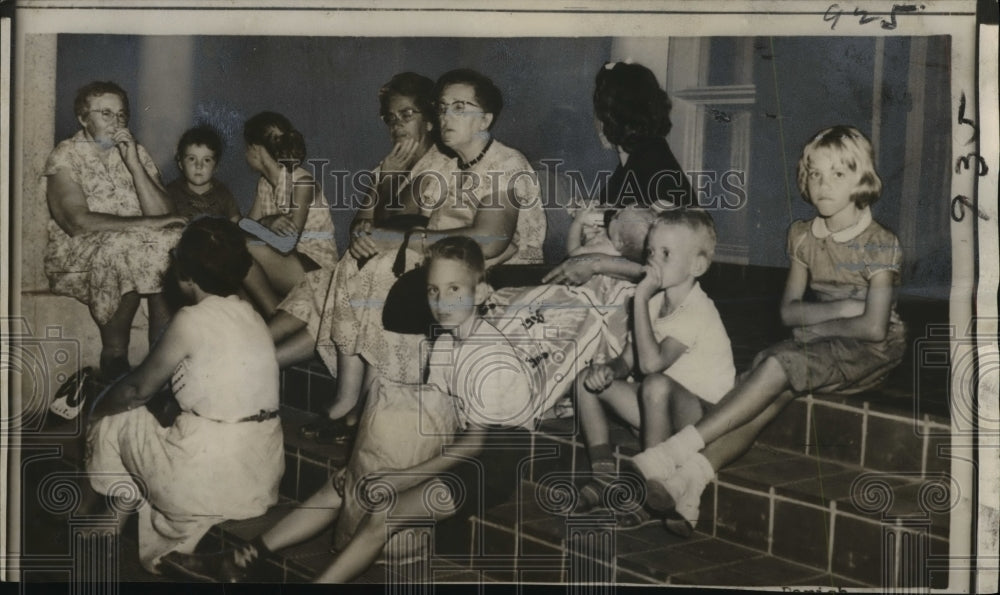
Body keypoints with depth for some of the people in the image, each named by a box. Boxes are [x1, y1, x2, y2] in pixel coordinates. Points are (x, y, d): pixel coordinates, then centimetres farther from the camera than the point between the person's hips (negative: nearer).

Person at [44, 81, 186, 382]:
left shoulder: (136, 153, 11)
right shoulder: (65, 156, -3)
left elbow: (162, 214, -2)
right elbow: (78, 222, -18)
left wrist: (134, 164, -12)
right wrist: (147, 223, -22)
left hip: (136, 247, 4)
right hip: (77, 254, -4)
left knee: (173, 247, -27)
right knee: (121, 250, -35)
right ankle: (114, 359, -21)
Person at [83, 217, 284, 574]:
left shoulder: (192, 319, -12)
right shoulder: (251, 316, 9)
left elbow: (139, 389, -1)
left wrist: (98, 408, 20)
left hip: (211, 480, -7)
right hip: (264, 476, 7)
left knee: (110, 424, 15)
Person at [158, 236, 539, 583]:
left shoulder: (493, 360, -23)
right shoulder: (446, 341, 2)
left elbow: (474, 443, -20)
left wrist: (398, 479, -19)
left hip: (495, 459, -8)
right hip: (459, 445, 8)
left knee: (385, 514, -25)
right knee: (342, 485, -2)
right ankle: (246, 558, -2)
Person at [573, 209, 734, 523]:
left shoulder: (697, 311, -22)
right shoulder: (655, 302, 6)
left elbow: (651, 362, -34)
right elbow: (628, 358, 8)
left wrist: (640, 298, -30)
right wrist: (609, 369, -17)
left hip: (704, 416, -9)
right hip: (664, 410, 9)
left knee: (657, 385, -40)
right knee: (587, 379, 2)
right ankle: (603, 476, 2)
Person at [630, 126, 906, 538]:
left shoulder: (880, 244, -12)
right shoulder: (803, 236, 5)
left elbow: (874, 326, -17)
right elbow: (789, 310, 1)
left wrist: (814, 327, -8)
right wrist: (842, 308, -15)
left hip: (873, 349, -5)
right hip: (821, 343, 5)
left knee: (777, 365, -32)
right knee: (775, 390, -29)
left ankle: (676, 452, -41)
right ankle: (692, 476, -45)